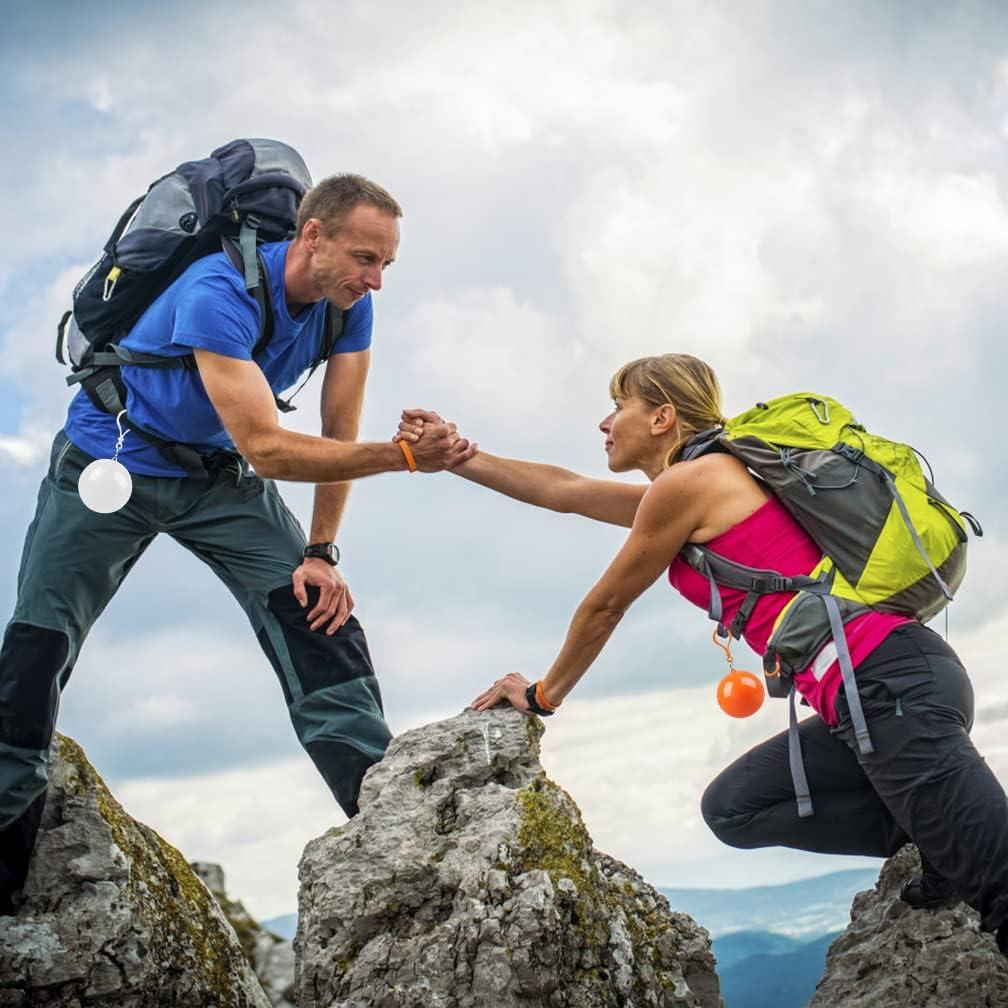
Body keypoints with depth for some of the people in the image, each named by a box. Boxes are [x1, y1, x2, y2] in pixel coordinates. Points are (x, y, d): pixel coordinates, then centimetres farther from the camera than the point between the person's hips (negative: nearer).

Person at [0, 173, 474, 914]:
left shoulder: (349, 309, -14)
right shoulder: (219, 295, -34)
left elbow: (339, 437, -6)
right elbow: (267, 449, -37)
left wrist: (321, 554, -9)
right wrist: (403, 456, -40)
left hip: (220, 477, 5)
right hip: (110, 462, -5)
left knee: (318, 619, -11)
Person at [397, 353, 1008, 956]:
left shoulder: (685, 482, -5)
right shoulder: (701, 491, 22)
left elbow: (604, 607, 6)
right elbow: (565, 491, 30)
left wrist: (543, 696, 20)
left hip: (893, 681, -10)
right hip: (877, 695, 10)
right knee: (733, 808, 12)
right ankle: (943, 842, 8)